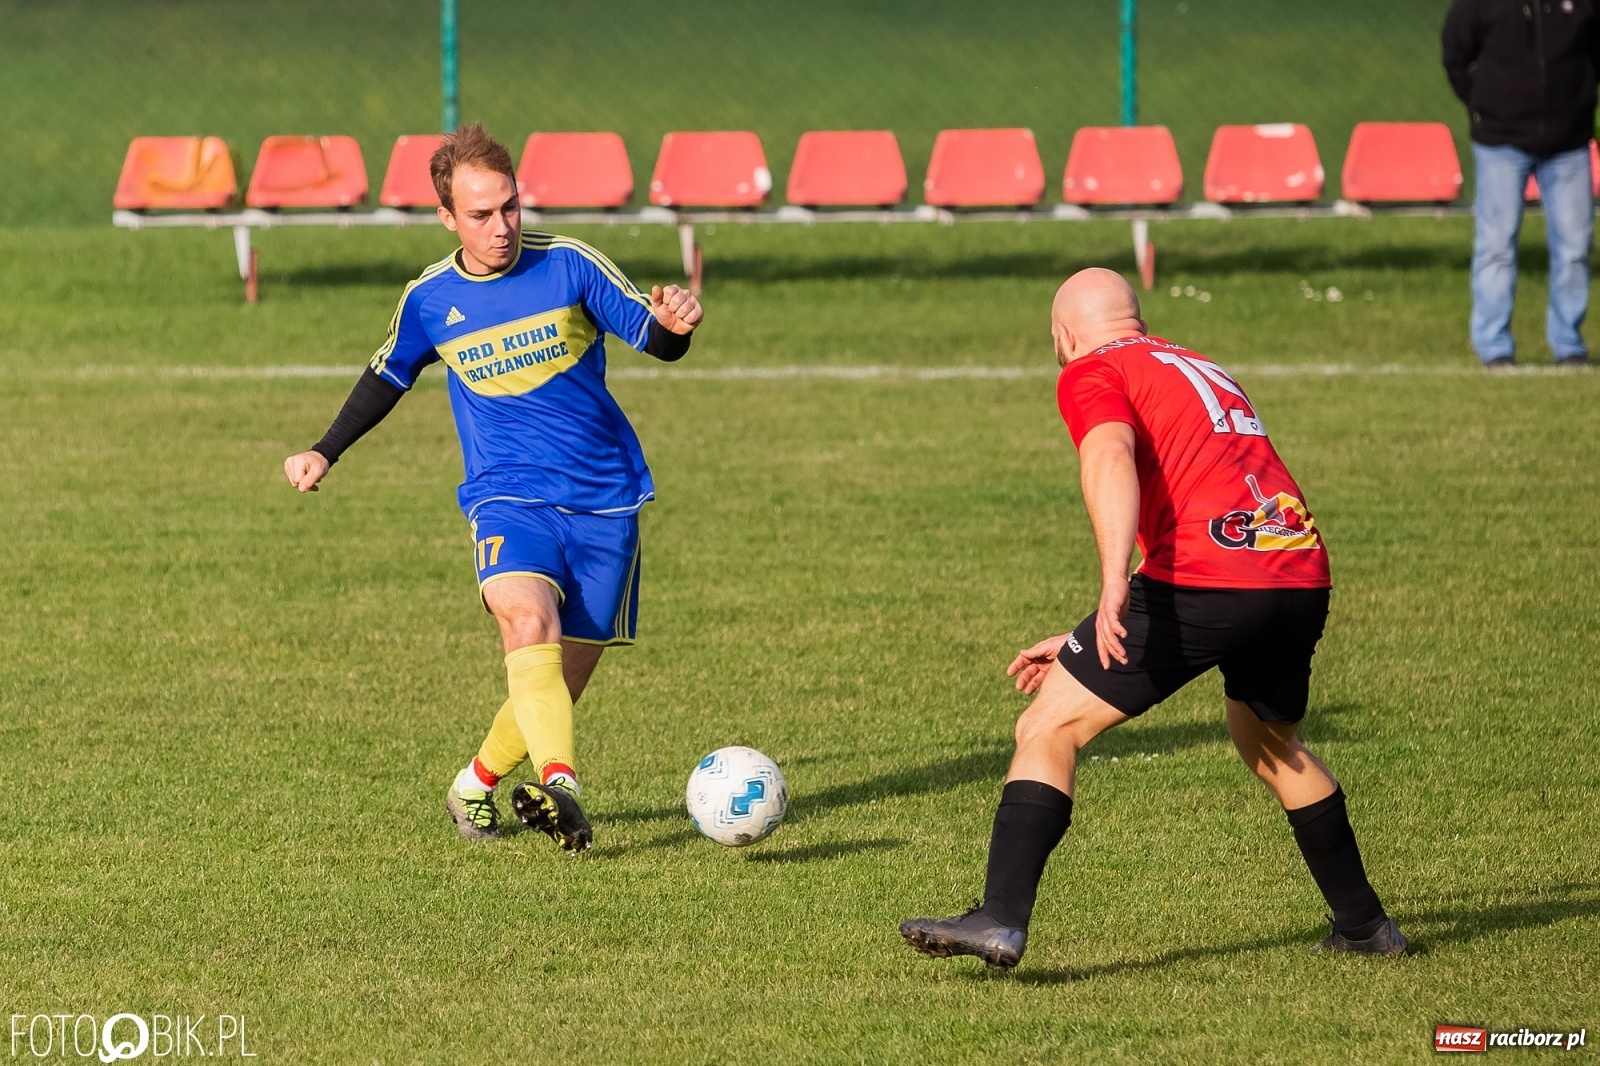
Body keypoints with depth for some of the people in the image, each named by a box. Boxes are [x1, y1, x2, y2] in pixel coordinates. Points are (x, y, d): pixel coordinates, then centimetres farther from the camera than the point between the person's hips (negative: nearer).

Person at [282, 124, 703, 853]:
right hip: (507, 498, 0)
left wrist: (673, 324, -25)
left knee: (564, 678, 2)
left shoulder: (566, 265, -5)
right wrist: (324, 453, 19)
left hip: (605, 501, 0)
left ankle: (478, 783, 28)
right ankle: (558, 782, -46)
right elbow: (388, 377, 21)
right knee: (529, 622, -30)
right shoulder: (429, 300, 2)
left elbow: (654, 339, -3)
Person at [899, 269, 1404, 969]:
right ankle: (1363, 924, 38)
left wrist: (1113, 584, -28)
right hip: (1301, 574, 7)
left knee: (1047, 730, 1)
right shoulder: (1202, 371, 32)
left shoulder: (1092, 371, 8)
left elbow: (1110, 458, -14)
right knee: (1268, 741, 33)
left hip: (1204, 581, -7)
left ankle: (1001, 920, -11)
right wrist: (1088, 642, 39)